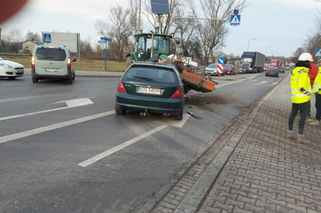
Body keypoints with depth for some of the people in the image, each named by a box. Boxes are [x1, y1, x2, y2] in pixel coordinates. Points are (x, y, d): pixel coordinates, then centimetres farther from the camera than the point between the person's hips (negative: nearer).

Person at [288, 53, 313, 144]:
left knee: (293, 114, 12)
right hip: (302, 98, -9)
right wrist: (308, 93, -10)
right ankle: (301, 136, -1)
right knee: (303, 116, -4)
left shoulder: (295, 70, 11)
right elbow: (302, 87, -23)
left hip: (295, 97, 9)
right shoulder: (302, 72, -19)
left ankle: (290, 133, 21)